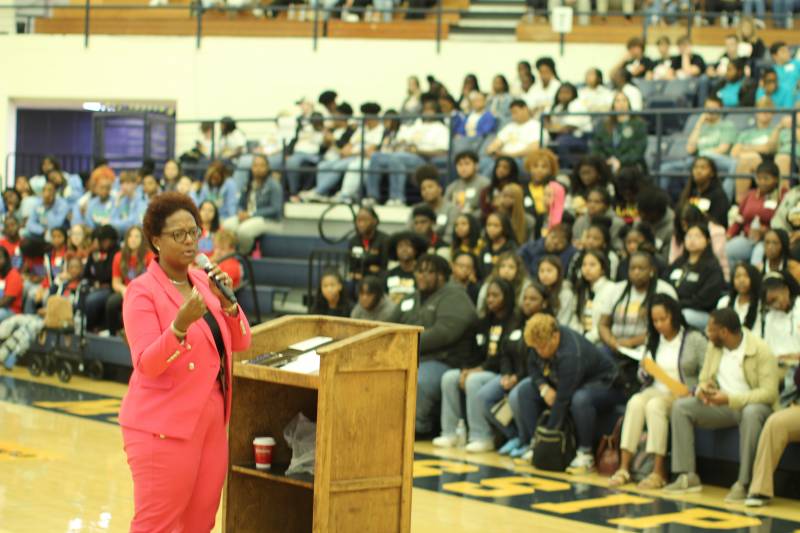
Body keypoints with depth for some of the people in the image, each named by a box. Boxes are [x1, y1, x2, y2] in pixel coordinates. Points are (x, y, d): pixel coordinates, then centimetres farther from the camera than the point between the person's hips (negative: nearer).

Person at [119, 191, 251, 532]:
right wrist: (181, 324, -34)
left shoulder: (203, 283, 10)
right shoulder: (142, 292, -10)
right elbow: (147, 364, -19)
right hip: (163, 425, -7)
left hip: (211, 421, 7)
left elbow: (240, 343, 7)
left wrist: (226, 302, -10)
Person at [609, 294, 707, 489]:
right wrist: (646, 372, -4)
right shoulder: (653, 341, 18)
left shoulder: (694, 340, 0)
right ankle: (624, 468, -33)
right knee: (635, 402, -28)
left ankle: (659, 473, -34)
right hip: (656, 390, 5)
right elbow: (643, 376, 20)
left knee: (654, 405, -34)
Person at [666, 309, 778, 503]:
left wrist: (730, 398, -31)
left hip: (752, 405, -6)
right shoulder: (714, 346, 5)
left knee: (751, 413, -41)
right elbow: (704, 379, 12)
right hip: (721, 405, 6)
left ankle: (743, 483, -37)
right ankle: (688, 476, -16)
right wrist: (702, 390, -15)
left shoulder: (761, 351, -15)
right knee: (680, 406, -14)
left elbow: (769, 392, -21)